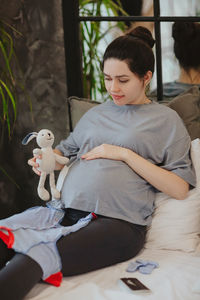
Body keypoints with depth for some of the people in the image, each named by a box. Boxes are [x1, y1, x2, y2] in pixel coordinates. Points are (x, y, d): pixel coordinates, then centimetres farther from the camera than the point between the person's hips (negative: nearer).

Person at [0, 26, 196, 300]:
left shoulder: (165, 119, 10)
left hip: (119, 223, -5)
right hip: (66, 212, 5)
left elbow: (180, 189, 1)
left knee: (38, 256, -34)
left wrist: (125, 154, -4)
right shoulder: (95, 114, 26)